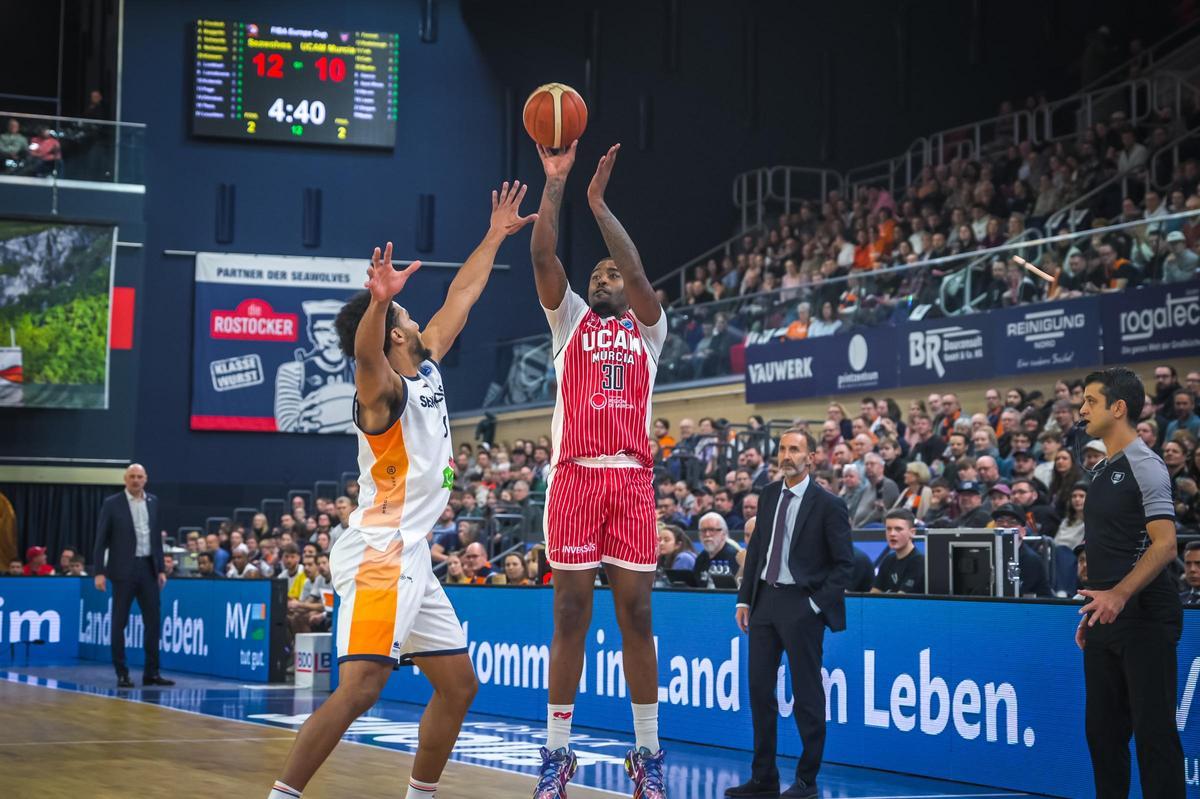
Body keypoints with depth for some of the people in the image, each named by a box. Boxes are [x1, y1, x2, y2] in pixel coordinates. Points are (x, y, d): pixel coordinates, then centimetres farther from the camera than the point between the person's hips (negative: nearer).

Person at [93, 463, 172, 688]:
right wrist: (99, 572, -9)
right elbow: (101, 539, -3)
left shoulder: (153, 502, 8)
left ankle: (151, 673, 9)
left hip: (148, 568, 4)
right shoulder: (112, 504, -4)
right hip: (123, 569, -4)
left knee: (153, 621, 3)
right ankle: (122, 674, 6)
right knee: (119, 622, 1)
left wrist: (161, 568, 8)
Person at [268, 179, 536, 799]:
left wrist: (495, 236, 26)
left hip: (411, 559, 10)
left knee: (458, 685, 12)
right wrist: (378, 301, -57)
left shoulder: (427, 370, 12)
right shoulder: (386, 392, -13)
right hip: (378, 556, -10)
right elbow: (366, 356, -38)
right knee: (359, 688, -20)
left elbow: (460, 298, 23)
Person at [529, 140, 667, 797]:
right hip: (575, 476, 0)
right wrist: (555, 184, -6)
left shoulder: (648, 328, 14)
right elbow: (542, 257, 1)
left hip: (632, 478, 0)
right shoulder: (570, 320, 15)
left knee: (635, 613, 0)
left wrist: (597, 202, -7)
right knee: (571, 614, -1)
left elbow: (638, 273, -5)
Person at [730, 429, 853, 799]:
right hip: (765, 599, 6)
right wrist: (745, 598, 9)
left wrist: (817, 603, -12)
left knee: (806, 693, 1)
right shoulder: (770, 494, 9)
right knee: (759, 688, 7)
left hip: (801, 605, -6)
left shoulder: (827, 504, -9)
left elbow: (844, 563, -7)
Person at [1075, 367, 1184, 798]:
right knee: (1103, 728, 11)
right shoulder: (1102, 471, 16)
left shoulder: (1144, 465, -10)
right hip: (1106, 619, 9)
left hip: (1144, 618, -9)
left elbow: (1164, 544, -18)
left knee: (1153, 728, -6)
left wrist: (1119, 595, -27)